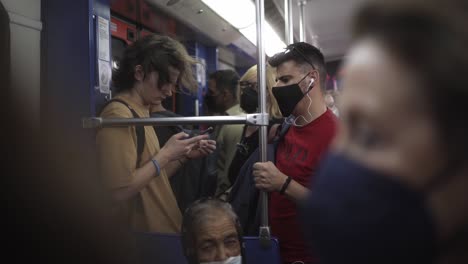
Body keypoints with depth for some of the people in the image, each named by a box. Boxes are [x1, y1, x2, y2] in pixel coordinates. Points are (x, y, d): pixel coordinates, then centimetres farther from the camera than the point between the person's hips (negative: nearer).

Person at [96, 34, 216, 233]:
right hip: (145, 236, -8)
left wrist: (184, 156, 0)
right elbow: (120, 192, -24)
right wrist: (165, 155, -19)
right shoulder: (118, 115, -19)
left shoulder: (140, 113, 8)